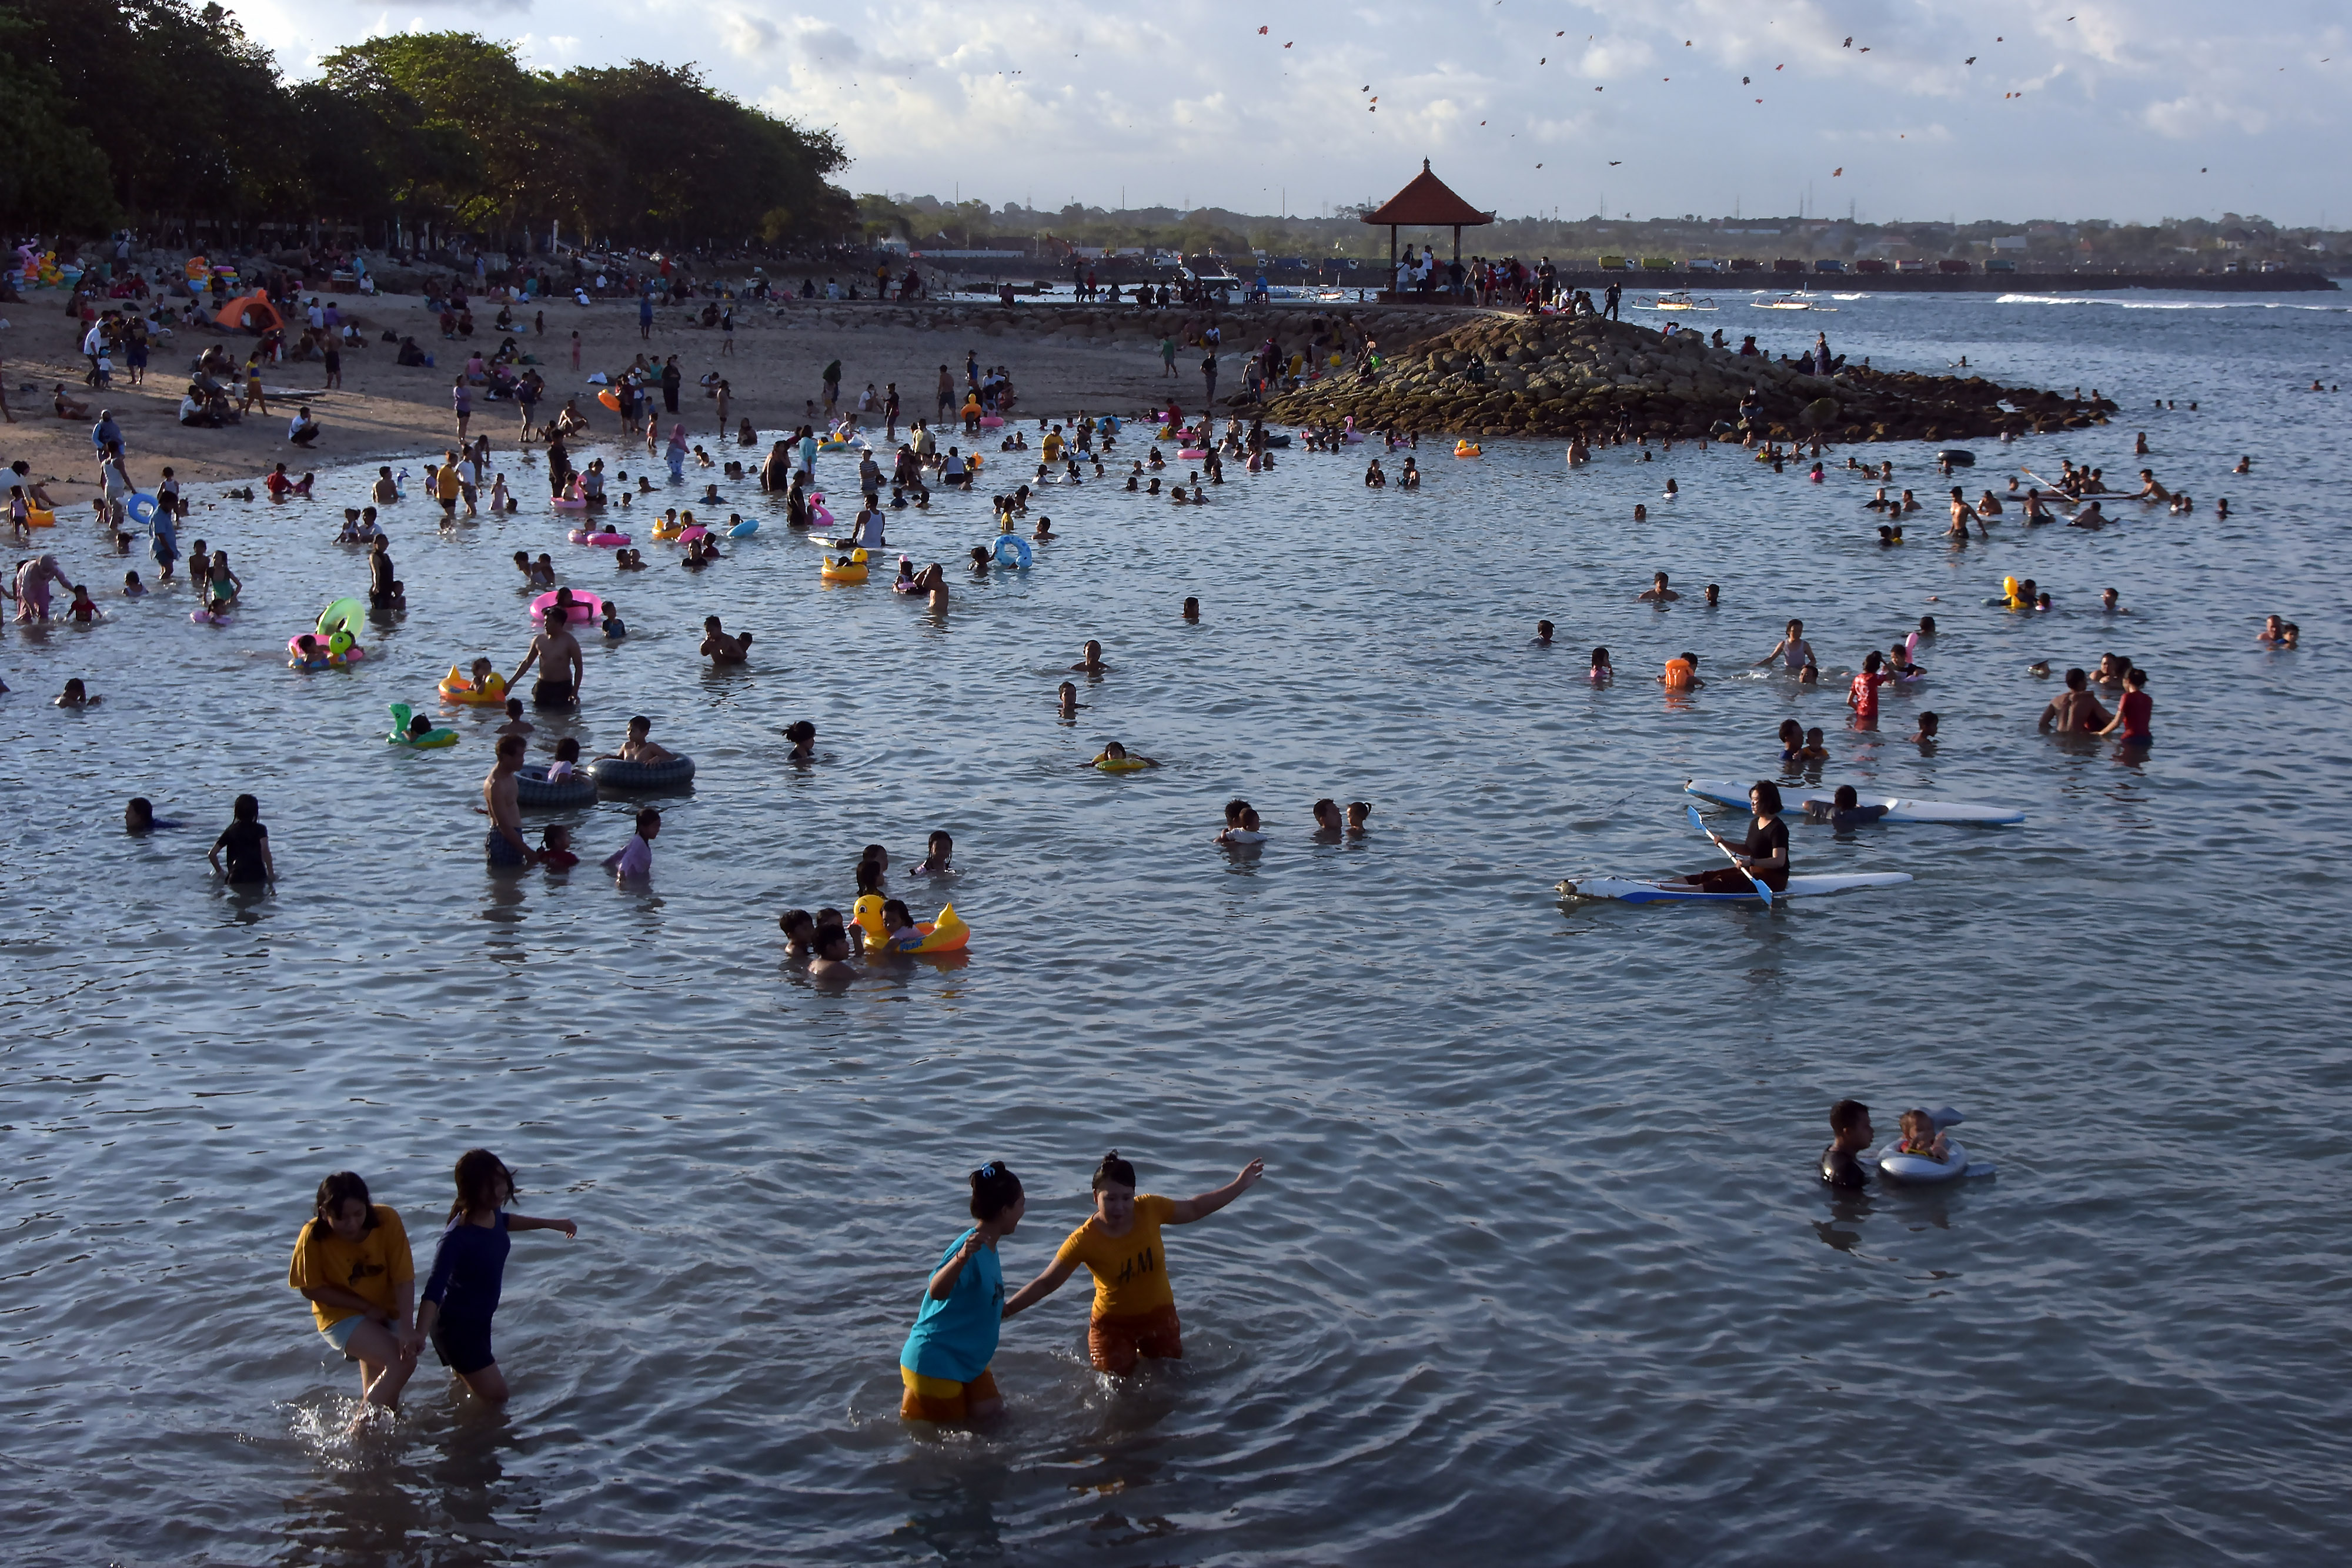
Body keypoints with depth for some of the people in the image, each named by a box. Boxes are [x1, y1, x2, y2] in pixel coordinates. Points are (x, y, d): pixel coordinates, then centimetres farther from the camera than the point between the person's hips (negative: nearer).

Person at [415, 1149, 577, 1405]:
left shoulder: (491, 1213, -11)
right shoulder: (457, 1238, -35)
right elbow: (433, 1291, -39)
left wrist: (551, 1224, 22)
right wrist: (419, 1336, -52)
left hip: (479, 1321, 9)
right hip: (456, 1327, -9)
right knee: (495, 1396, -3)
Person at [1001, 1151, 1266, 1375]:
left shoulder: (1150, 1209, -18)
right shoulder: (1084, 1241, -26)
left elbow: (1194, 1208, -1)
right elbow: (1045, 1283, -21)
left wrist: (1240, 1185, -2)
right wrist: (1006, 1309, -30)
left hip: (1159, 1315, 3)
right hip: (1113, 1325, -3)